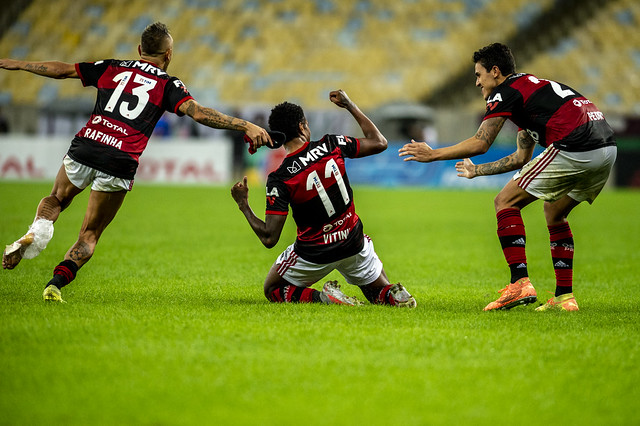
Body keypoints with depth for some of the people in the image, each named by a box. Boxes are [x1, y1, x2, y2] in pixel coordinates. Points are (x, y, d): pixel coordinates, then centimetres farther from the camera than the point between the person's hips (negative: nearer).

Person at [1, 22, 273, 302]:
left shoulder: (112, 68, 16)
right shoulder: (168, 85, 7)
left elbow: (62, 70, 23)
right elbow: (199, 113, -8)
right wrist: (247, 126, -9)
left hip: (84, 149, 2)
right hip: (120, 164, -2)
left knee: (56, 200, 30)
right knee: (90, 235, 12)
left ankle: (36, 232, -1)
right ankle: (56, 283, -9)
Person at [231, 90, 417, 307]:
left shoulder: (279, 179, -19)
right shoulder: (331, 145, -12)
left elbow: (269, 238, -17)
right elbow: (379, 143, 5)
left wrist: (243, 205, -3)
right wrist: (350, 105, 12)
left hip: (313, 254, -3)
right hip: (353, 244, 3)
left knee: (272, 290, 21)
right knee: (380, 293, 27)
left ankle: (323, 297, -8)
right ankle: (393, 295, -12)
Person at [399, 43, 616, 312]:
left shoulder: (506, 91, 4)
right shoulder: (532, 87, 32)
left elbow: (480, 143, -4)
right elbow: (522, 158, 37)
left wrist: (432, 154, 6)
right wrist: (478, 171, 47)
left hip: (575, 147, -9)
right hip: (607, 149, 9)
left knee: (506, 202, 3)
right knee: (555, 214, 27)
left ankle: (520, 283, -7)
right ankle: (564, 297, 19)